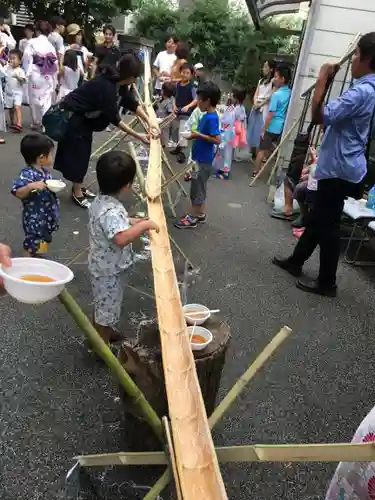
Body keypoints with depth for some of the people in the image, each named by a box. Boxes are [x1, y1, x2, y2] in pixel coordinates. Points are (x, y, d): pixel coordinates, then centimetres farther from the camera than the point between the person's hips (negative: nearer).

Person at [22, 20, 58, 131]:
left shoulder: (32, 42, -4)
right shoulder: (51, 45, 4)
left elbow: (26, 58, -9)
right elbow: (55, 62, 4)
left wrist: (27, 72, 0)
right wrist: (55, 79, 10)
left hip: (36, 74, -2)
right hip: (48, 76, 2)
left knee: (35, 98, 9)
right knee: (47, 99, 4)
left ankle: (36, 123, 16)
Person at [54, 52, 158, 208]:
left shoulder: (118, 81, -6)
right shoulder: (106, 86, -31)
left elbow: (132, 104, 1)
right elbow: (114, 118, -27)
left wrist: (149, 123, -6)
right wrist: (138, 136, -23)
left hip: (84, 116, 9)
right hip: (72, 116, -9)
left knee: (84, 151, 14)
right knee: (77, 153, -2)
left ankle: (78, 187, 27)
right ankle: (77, 193, 9)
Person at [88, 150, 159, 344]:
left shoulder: (101, 200, -1)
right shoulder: (111, 211, -33)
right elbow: (121, 238, -47)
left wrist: (133, 222, 7)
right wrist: (144, 226, -36)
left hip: (104, 265, 10)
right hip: (109, 269, -10)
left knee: (103, 304, 29)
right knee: (107, 307, 10)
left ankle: (102, 332, 51)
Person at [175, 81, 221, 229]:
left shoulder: (212, 118, -20)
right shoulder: (207, 115, 8)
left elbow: (217, 139, -25)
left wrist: (199, 135, -21)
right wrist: (195, 135, 4)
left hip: (203, 160, -9)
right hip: (200, 158, 9)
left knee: (197, 188, 0)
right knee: (199, 187, 17)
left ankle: (193, 218, 11)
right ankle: (200, 214, 28)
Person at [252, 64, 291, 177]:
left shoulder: (276, 94, -20)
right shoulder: (289, 92, 2)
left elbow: (270, 115, -20)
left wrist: (263, 130, -13)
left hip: (272, 127, -7)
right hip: (281, 127, 7)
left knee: (262, 150, 4)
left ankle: (255, 172, 12)